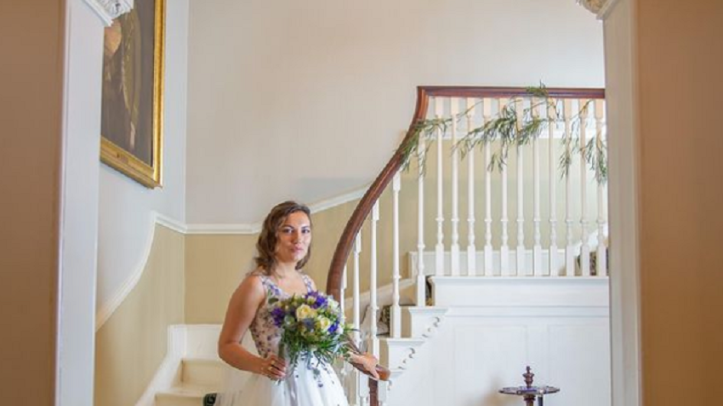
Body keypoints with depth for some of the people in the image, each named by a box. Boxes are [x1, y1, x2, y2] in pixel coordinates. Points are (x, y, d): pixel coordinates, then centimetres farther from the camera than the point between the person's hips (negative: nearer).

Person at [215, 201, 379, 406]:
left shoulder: (308, 283, 7)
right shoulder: (256, 284, -12)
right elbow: (227, 345, -10)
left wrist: (358, 359, 30)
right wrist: (260, 365, -26)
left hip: (319, 385, 6)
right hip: (279, 388, -6)